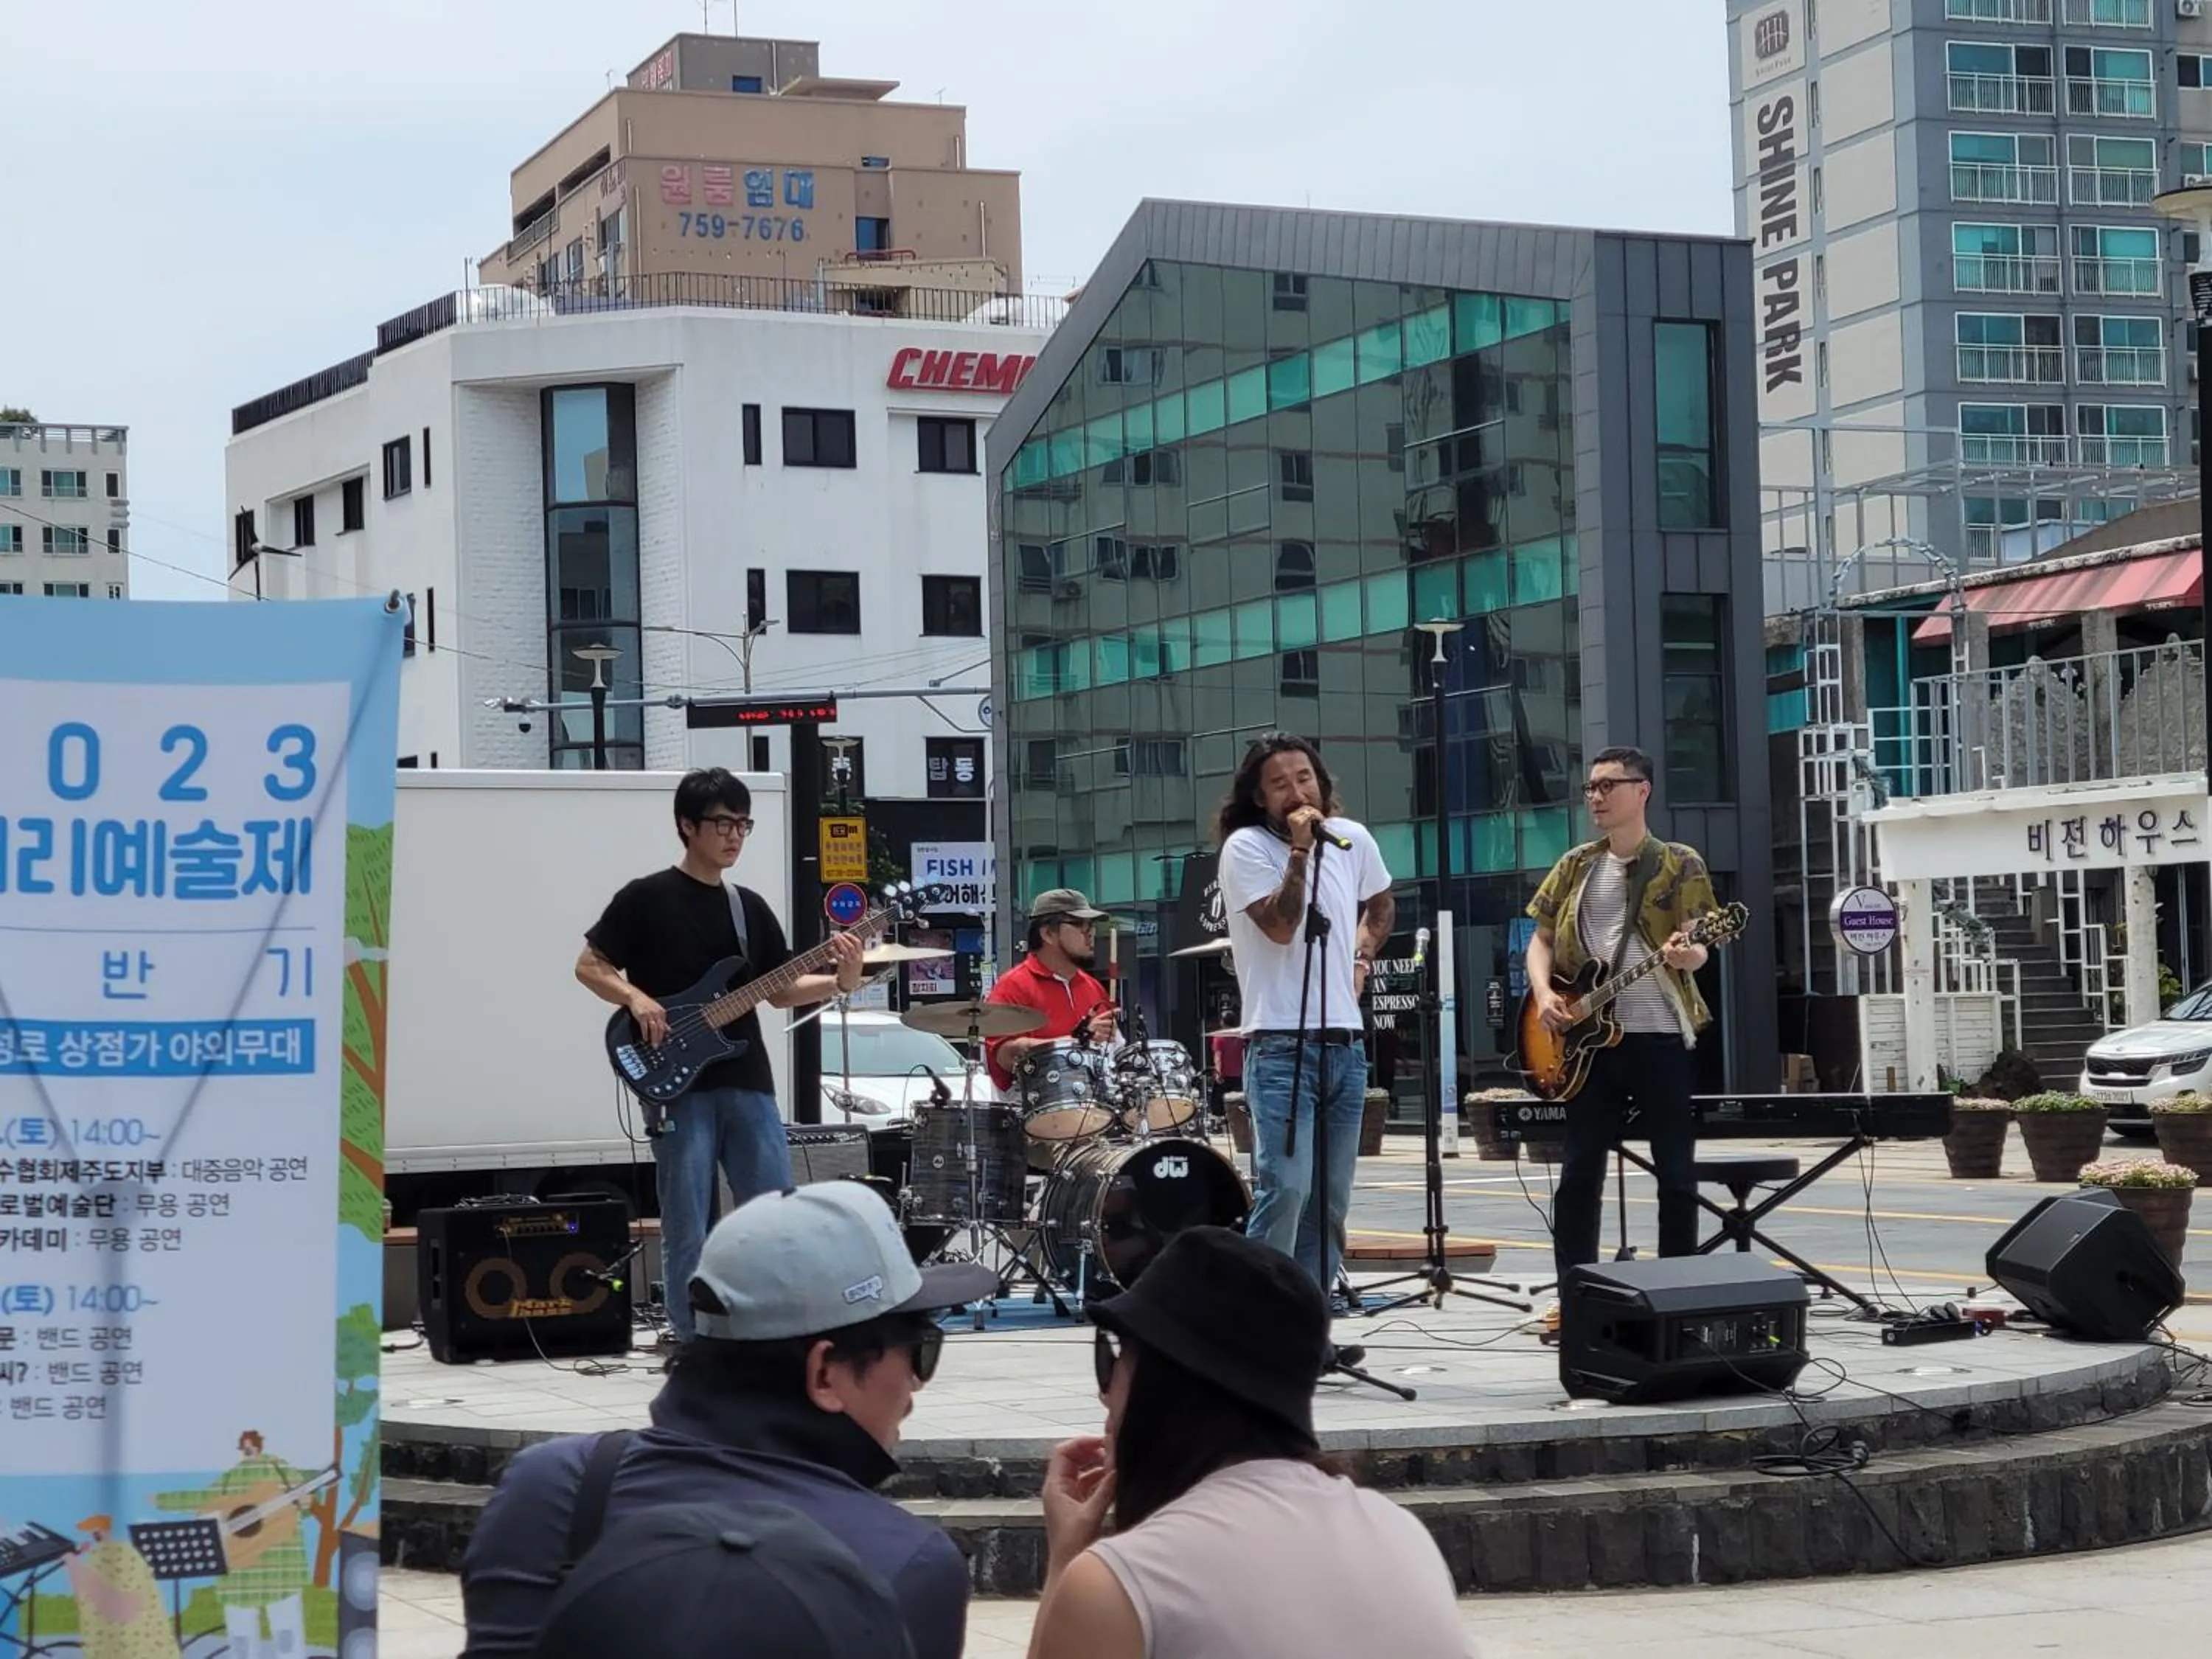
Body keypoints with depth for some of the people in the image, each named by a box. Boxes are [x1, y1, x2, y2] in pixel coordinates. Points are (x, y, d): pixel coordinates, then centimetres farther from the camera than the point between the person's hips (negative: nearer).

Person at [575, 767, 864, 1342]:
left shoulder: (750, 906, 14)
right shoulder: (646, 898, -2)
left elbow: (780, 990, 14)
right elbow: (589, 965, 0)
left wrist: (840, 982, -3)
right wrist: (636, 999, -17)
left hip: (747, 1081, 5)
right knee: (688, 1228, -1)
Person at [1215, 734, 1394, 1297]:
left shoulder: (1352, 839, 9)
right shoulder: (1245, 847, -8)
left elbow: (1380, 906, 29)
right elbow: (1281, 926, -20)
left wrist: (1361, 959, 13)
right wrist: (1300, 850, -20)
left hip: (1345, 1044, 6)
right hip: (1281, 1045, -6)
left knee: (1331, 1200, 9)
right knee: (1286, 1189, -18)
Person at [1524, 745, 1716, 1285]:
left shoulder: (1680, 865, 1)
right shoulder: (1575, 866, 12)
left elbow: (1697, 948, -3)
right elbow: (1542, 939, 15)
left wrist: (1686, 954, -27)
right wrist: (1543, 993, -4)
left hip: (1661, 1035, -3)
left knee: (1676, 1172, 0)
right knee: (1579, 1171, 3)